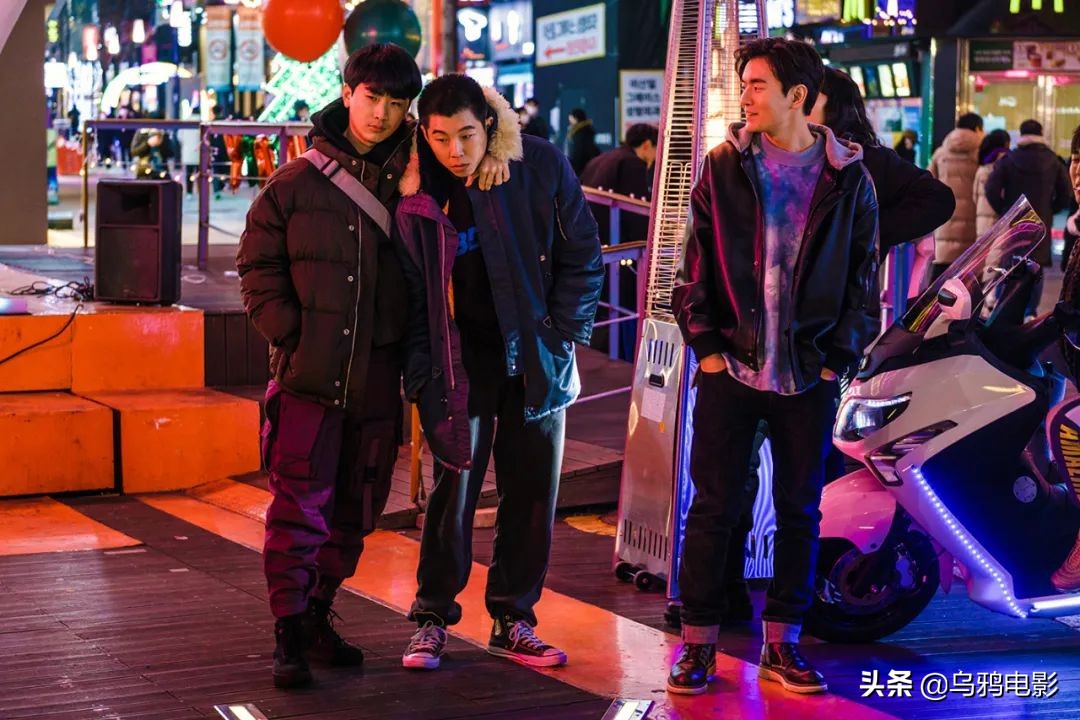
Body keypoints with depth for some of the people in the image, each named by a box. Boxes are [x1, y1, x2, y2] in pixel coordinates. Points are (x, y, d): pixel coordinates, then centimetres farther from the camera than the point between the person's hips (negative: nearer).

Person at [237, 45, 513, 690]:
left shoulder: (413, 177, 9)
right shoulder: (297, 182, 4)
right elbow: (258, 266, 5)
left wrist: (493, 148, -1)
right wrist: (291, 334, -5)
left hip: (378, 377, 3)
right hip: (309, 373, -3)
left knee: (357, 509, 11)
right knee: (301, 505, -7)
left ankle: (319, 615, 27)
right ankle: (289, 636, 0)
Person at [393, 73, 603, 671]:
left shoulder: (540, 166, -8)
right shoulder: (417, 193, -7)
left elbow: (581, 256, 0)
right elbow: (410, 291, -1)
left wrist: (563, 335, -5)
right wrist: (423, 374, -6)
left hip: (535, 361, 2)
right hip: (460, 366, -1)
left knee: (533, 492, 7)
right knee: (454, 491, -1)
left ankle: (513, 618, 19)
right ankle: (432, 619, 13)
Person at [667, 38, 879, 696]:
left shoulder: (848, 178, 2)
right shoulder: (724, 167, 3)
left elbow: (864, 276, 5)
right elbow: (695, 266, 4)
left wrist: (840, 357, -2)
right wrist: (707, 345, -4)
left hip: (809, 376, 1)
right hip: (731, 369, 0)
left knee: (800, 510, 8)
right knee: (714, 506, 2)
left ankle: (782, 642, 19)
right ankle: (699, 642, 11)